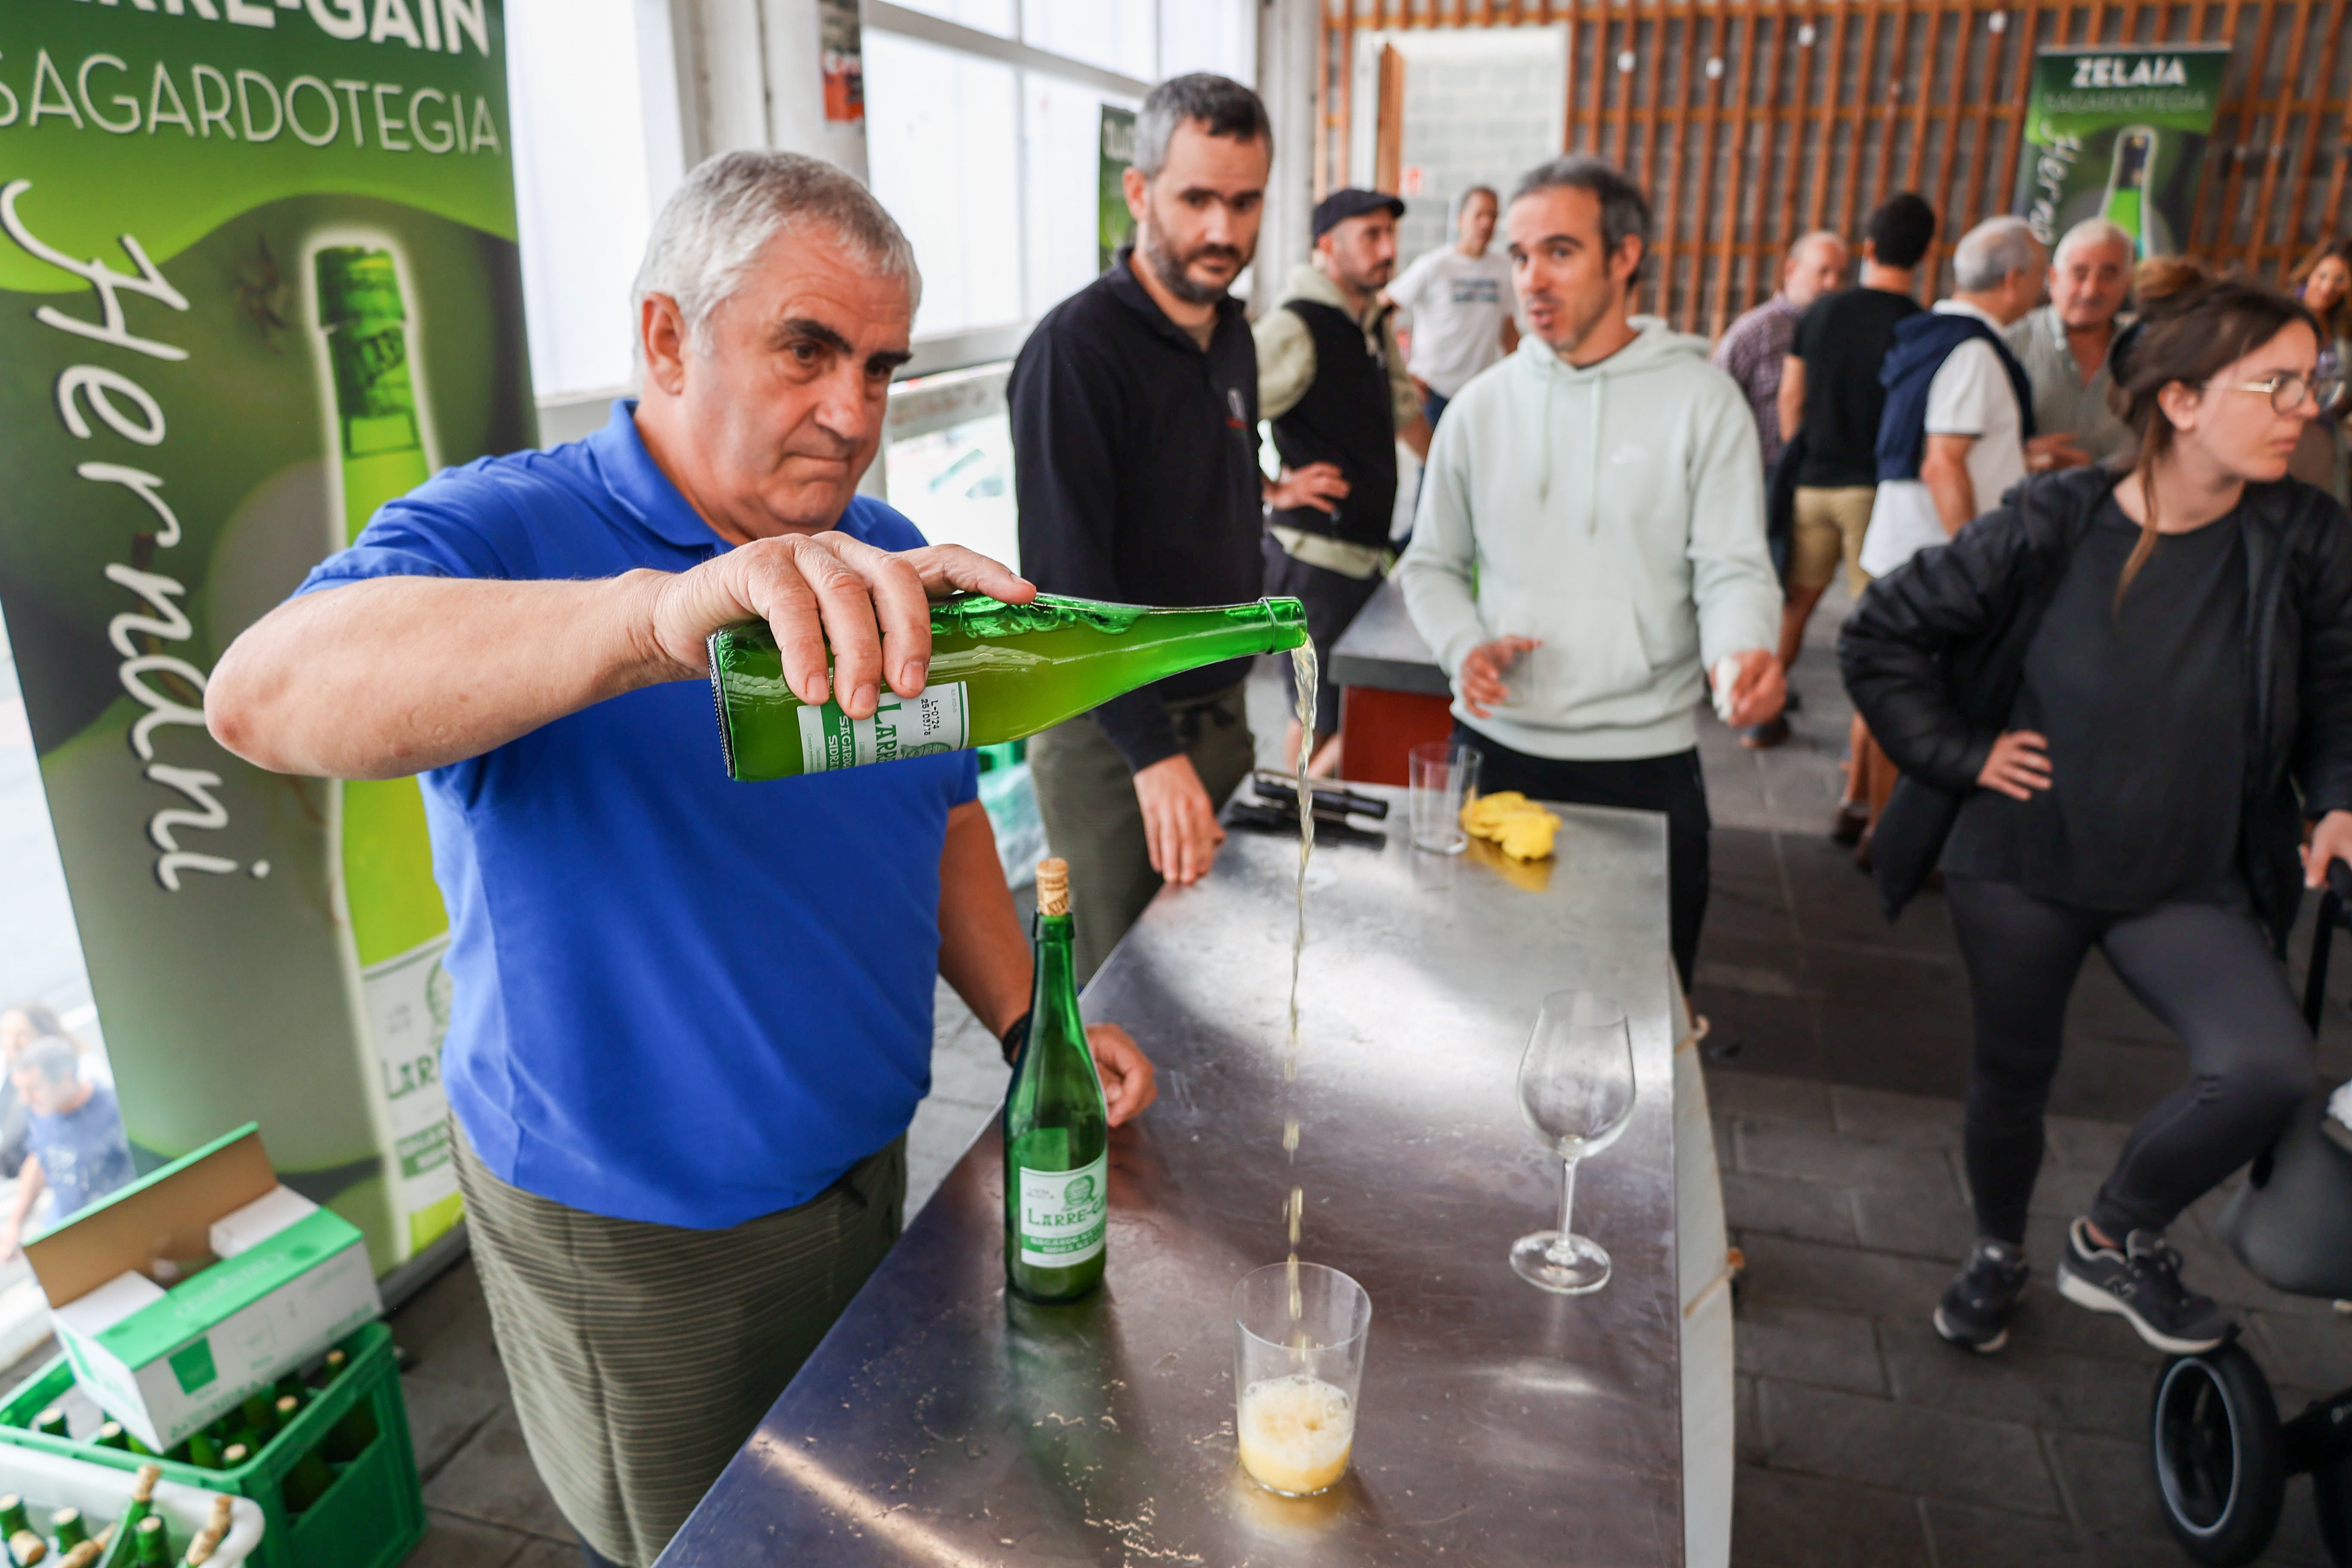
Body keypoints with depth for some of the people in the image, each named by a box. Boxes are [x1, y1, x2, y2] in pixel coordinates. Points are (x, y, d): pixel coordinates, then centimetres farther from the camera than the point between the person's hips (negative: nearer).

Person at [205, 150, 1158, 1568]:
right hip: (633, 1235, -5)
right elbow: (265, 695, -41)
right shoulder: (504, 532, -20)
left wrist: (1030, 1025, -6)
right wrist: (665, 616, -57)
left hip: (864, 1171, 5)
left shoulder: (885, 566, -1)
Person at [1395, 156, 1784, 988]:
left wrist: (1744, 651, -28)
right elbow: (1431, 564, 11)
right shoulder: (1482, 405, 6)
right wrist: (1466, 645, -9)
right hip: (1496, 744, 2)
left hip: (1643, 760, -2)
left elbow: (1732, 567, -6)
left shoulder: (1701, 401, -2)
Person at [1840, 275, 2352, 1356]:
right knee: (2012, 1074, 13)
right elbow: (1880, 636, -8)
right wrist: (1961, 755, -10)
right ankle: (1997, 1251, 44)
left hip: (2192, 882, 2)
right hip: (2026, 861, -1)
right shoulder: (2050, 526, -14)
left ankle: (2118, 1236, 10)